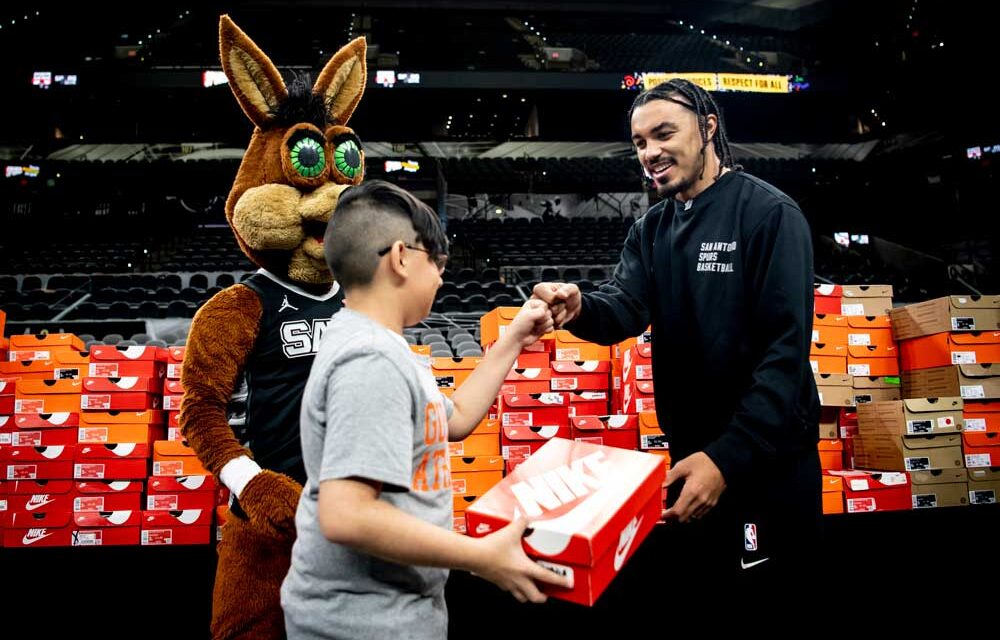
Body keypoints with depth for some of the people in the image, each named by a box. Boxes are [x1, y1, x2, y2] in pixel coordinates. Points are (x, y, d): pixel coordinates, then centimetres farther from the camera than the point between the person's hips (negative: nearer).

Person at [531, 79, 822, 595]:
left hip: (767, 460, -6)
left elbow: (787, 349, -20)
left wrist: (728, 457, -28)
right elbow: (624, 308, -7)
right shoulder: (651, 229, 7)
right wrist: (579, 310, -31)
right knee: (693, 581, 21)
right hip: (690, 454, 6)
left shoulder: (769, 214, -13)